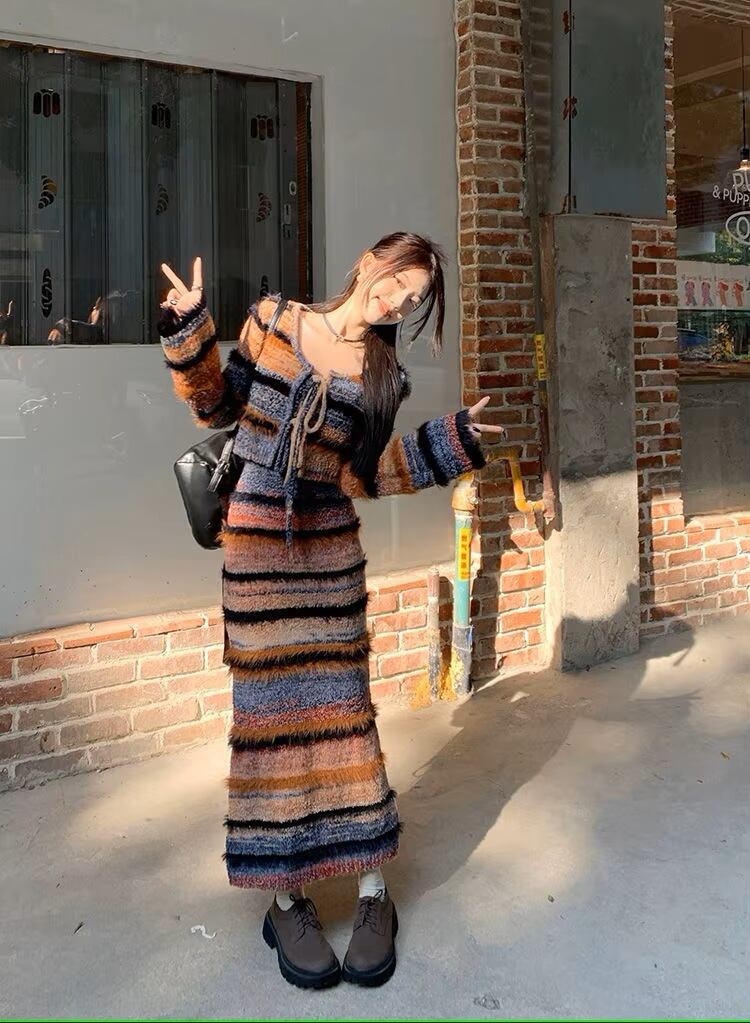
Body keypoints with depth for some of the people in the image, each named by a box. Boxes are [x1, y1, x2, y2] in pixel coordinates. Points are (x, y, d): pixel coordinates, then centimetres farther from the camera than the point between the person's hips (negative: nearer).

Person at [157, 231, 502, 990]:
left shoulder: (382, 377, 2)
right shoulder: (272, 319, 0)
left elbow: (362, 479, 2)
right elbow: (218, 406, 6)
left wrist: (447, 444, -4)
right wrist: (189, 331, -6)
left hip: (330, 548, 1)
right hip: (255, 545, -1)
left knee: (343, 709, 2)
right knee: (270, 710, 2)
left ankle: (373, 897, 15)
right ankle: (286, 900, 15)